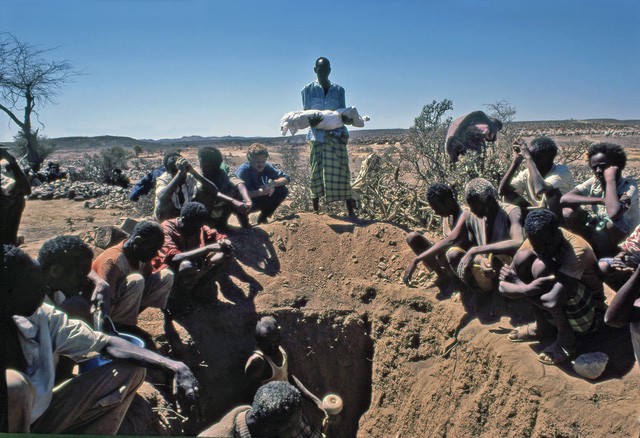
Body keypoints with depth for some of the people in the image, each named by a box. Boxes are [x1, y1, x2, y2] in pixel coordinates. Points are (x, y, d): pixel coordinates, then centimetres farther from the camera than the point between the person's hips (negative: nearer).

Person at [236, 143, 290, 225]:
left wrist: (274, 183, -32)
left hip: (260, 199, 5)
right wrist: (261, 192, -47)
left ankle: (263, 218, 4)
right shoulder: (243, 171, -27)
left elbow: (287, 178, -12)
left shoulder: (266, 167, -14)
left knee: (283, 191, -11)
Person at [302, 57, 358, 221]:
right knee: (316, 171, 0)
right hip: (317, 135, 0)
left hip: (336, 135, 1)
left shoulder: (338, 90, 12)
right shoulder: (308, 90, 8)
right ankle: (315, 209, 8)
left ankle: (351, 210, -6)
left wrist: (349, 120, -14)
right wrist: (310, 121, -21)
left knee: (340, 171, -5)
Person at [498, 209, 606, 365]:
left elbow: (552, 300, -42)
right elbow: (503, 286, -14)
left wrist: (518, 285, -27)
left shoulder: (577, 251, -31)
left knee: (541, 267, -31)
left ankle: (566, 340, -12)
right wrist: (527, 289, -34)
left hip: (589, 315, -6)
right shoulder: (535, 241, -13)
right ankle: (543, 325, 0)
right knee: (523, 257, -16)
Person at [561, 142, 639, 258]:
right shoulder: (594, 181, -5)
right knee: (568, 212, -15)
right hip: (599, 236, 5)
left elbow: (614, 213, -41)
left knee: (614, 221, -36)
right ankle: (595, 250, -7)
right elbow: (564, 199, -21)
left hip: (624, 243, -5)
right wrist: (601, 200, -30)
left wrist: (610, 180, -30)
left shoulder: (629, 185, -20)